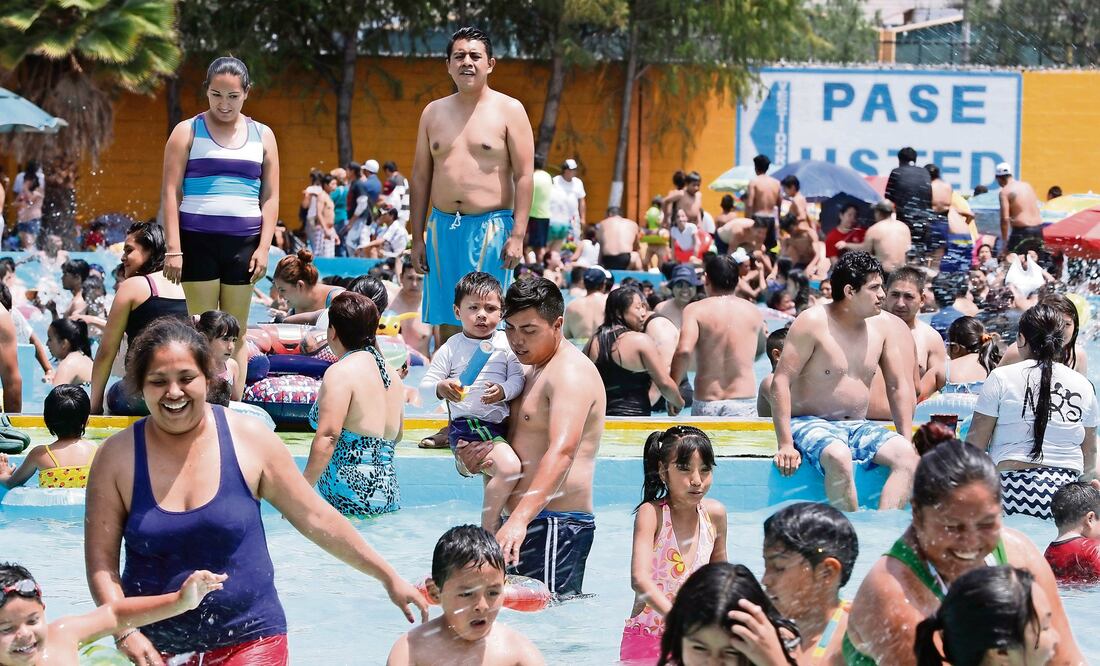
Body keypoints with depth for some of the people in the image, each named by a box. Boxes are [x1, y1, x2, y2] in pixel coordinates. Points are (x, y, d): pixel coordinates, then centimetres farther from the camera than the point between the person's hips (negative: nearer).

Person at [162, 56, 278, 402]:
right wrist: (173, 249, -9)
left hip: (243, 241, 2)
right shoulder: (188, 131, 4)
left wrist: (264, 247, 0)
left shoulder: (262, 136, 12)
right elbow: (171, 192, -1)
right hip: (197, 240, -2)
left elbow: (270, 196, 11)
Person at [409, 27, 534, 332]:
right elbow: (420, 177, 15)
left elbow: (524, 175, -4)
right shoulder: (433, 112, 13)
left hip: (490, 229, -4)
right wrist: (417, 238, 10)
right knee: (446, 324, 4)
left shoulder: (509, 110, 1)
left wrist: (517, 235, -13)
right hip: (442, 227, 4)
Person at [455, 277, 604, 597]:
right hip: (524, 521, 10)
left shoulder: (571, 373, -13)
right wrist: (471, 454, 3)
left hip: (554, 525, -10)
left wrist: (520, 519, -40)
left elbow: (562, 451, -28)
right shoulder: (530, 371, 19)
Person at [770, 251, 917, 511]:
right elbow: (781, 381, -14)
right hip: (811, 425, -6)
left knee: (906, 455, -21)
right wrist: (786, 444, -21)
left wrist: (906, 439, 4)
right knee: (839, 457, -37)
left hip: (859, 428, 6)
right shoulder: (813, 322, -10)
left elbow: (899, 386, 15)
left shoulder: (880, 328, 8)